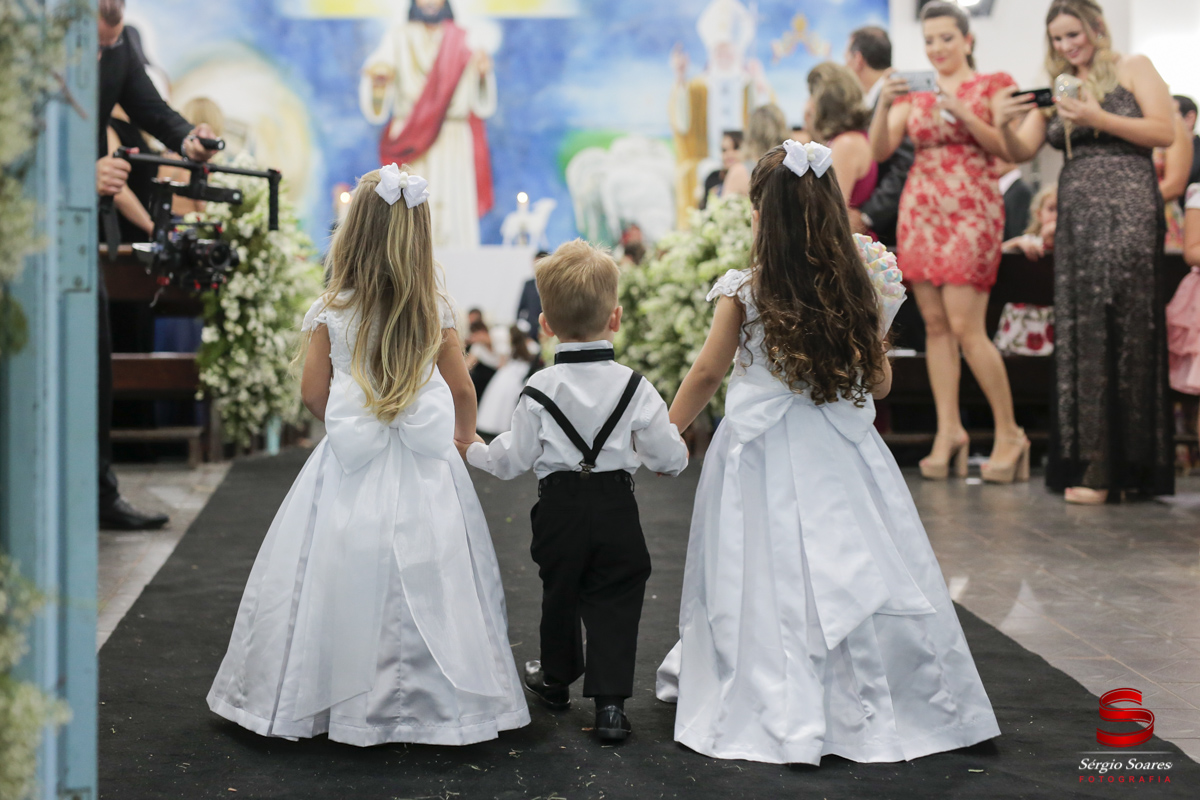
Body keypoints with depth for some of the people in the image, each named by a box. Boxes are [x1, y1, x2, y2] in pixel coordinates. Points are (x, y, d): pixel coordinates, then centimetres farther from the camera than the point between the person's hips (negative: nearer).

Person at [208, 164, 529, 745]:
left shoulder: (330, 311, -5)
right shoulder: (436, 311, -2)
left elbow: (312, 393, -2)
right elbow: (462, 390, 5)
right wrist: (464, 436, 23)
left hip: (350, 467, 0)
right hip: (425, 468, 1)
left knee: (339, 579, 8)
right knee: (423, 585, 6)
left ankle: (316, 697, 16)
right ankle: (429, 696, 13)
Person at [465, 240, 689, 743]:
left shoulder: (539, 390, -8)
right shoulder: (633, 387, -6)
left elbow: (513, 461, -3)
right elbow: (670, 457, -4)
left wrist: (471, 451, 14)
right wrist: (657, 454, 20)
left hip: (559, 508, 1)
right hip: (616, 509, -1)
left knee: (559, 592, 19)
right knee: (614, 601, 5)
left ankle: (557, 679, 39)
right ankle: (610, 699, -2)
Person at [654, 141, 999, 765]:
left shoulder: (743, 291, -7)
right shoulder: (854, 290, 1)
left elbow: (707, 374, 2)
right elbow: (879, 384, 8)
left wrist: (667, 432, 15)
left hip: (764, 452, -2)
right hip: (841, 455, 3)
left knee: (770, 580, 2)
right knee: (852, 573, 7)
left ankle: (780, 718, 5)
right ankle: (872, 707, 12)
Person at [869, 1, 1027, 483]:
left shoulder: (992, 86, 5)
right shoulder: (912, 92, 14)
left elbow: (1006, 149, -6)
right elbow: (880, 151, 4)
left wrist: (963, 113, -16)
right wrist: (884, 105, -12)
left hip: (972, 208, -4)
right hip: (920, 208, 5)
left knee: (965, 326, -11)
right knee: (935, 324, 1)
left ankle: (1009, 433, -1)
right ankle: (949, 431, 5)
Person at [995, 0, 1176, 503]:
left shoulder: (1133, 69, 5)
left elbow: (1165, 133, -5)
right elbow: (1023, 152, 9)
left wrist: (1097, 118, -14)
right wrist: (1004, 126, -12)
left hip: (1126, 210, -5)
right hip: (1075, 216, 5)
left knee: (1118, 330, -8)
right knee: (1078, 333, 1)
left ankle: (1107, 468, -5)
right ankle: (1087, 462, 6)